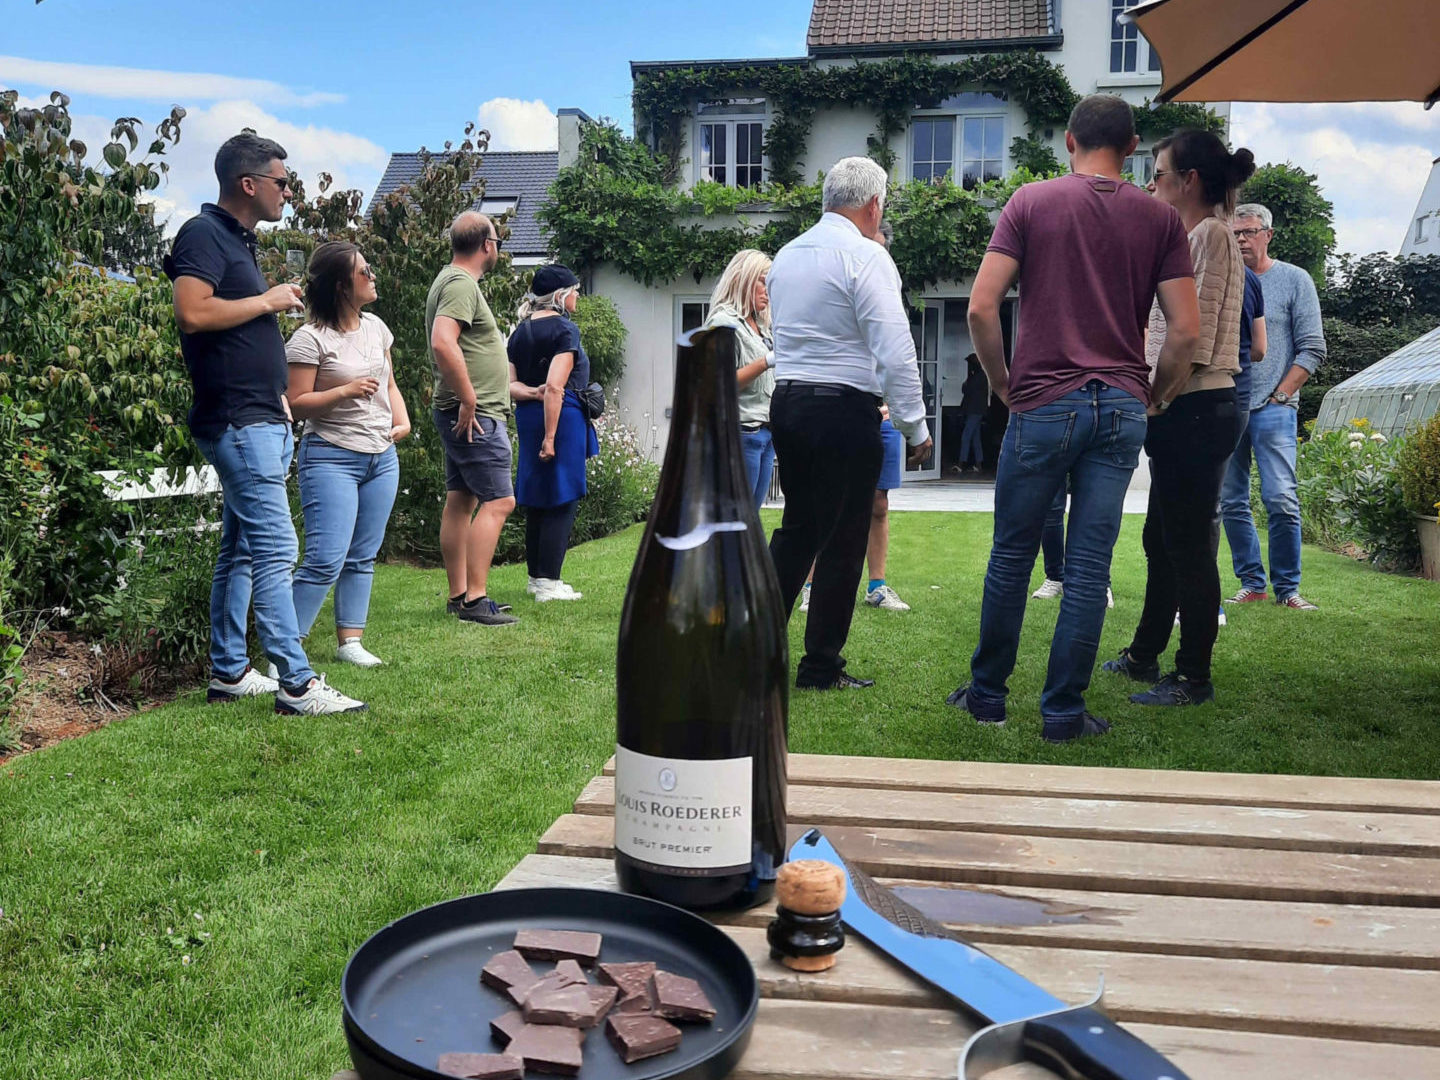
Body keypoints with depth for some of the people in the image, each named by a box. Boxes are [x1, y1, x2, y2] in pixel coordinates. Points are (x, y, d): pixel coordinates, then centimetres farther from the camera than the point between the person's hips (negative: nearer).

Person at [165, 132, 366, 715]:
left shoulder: (239, 240, 20)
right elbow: (192, 313, -24)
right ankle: (297, 683, -10)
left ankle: (227, 671, 21)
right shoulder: (204, 234, -9)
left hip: (262, 421, 10)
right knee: (276, 548, -12)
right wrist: (267, 301, -12)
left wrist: (282, 412, 20)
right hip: (237, 421, -10)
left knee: (241, 549, 13)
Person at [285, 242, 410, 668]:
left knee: (363, 556, 10)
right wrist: (344, 391, -23)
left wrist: (402, 419, 4)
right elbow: (296, 403, -12)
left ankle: (350, 641, 18)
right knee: (326, 560, -13)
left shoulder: (376, 326, 11)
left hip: (382, 457, 7)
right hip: (331, 458, -7)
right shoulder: (311, 339, -11)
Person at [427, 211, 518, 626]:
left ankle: (458, 596, 17)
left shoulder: (452, 280, 19)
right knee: (497, 501, -10)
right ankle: (474, 599, -10)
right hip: (476, 416, -11)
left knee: (460, 499, 11)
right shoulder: (461, 284, -14)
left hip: (465, 415, 11)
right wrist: (468, 400, -23)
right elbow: (443, 343, -29)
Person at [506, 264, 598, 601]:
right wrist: (550, 437, -20)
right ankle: (549, 583, -2)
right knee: (563, 500, -2)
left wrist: (530, 393, -8)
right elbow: (555, 386, -19)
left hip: (527, 417, 8)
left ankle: (536, 577, 23)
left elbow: (508, 384, 8)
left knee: (536, 500, 14)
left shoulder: (520, 331, 13)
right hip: (562, 416, -8)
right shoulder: (564, 329, -10)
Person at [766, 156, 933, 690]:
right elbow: (895, 351, -16)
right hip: (844, 410, -7)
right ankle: (821, 666, 10)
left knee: (797, 528, 16)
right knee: (842, 542, 3)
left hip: (786, 401, 7)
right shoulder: (866, 255, -10)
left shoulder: (786, 254, 13)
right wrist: (915, 427, -10)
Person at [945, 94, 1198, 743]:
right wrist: (1148, 395, 14)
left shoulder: (1031, 203, 2)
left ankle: (987, 693, 21)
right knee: (1089, 566, 5)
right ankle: (1063, 711, 10)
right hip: (1121, 409, 2)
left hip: (1043, 404, -1)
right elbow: (1186, 330, 0)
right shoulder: (1160, 218, 7)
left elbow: (981, 308, -6)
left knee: (1012, 556, 10)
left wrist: (1000, 381, 7)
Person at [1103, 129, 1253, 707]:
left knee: (1189, 549, -4)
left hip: (1197, 411, -10)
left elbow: (1196, 343, -18)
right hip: (1182, 413, 10)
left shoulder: (1212, 234, -10)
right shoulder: (1191, 237, 20)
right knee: (1161, 541, 17)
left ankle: (1194, 679, 5)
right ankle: (1143, 656, 29)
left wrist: (1151, 401, -16)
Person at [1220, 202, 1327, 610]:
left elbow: (1312, 349, 2)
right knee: (1231, 503, 3)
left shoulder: (1294, 280, 5)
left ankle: (1287, 588, 1)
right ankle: (1252, 583, 13)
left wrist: (1279, 396, -6)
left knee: (1281, 500, -10)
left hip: (1273, 408, -3)